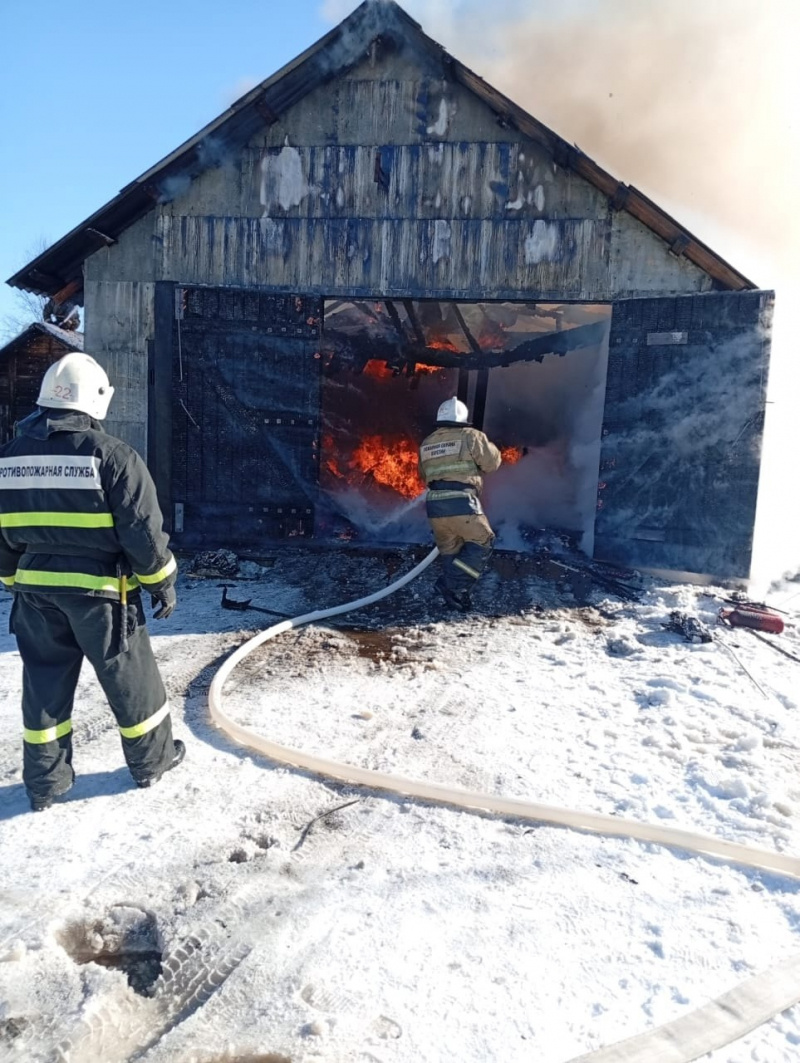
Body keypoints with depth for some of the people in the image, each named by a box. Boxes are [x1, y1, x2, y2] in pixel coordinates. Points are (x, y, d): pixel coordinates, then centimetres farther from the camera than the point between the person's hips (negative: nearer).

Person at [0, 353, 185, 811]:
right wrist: (163, 583, -4)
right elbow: (142, 529, -15)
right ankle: (152, 759, 27)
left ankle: (45, 782, 27)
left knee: (44, 682, 16)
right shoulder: (112, 454, -16)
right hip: (99, 589, -5)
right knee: (129, 677, 11)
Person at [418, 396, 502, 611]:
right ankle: (452, 583, -2)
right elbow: (492, 462, 5)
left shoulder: (426, 444, 16)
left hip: (435, 505, 6)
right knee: (482, 542, 9)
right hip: (461, 503, -6)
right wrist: (488, 447, 23)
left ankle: (457, 595, 19)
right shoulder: (470, 436, 0)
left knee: (450, 551, 16)